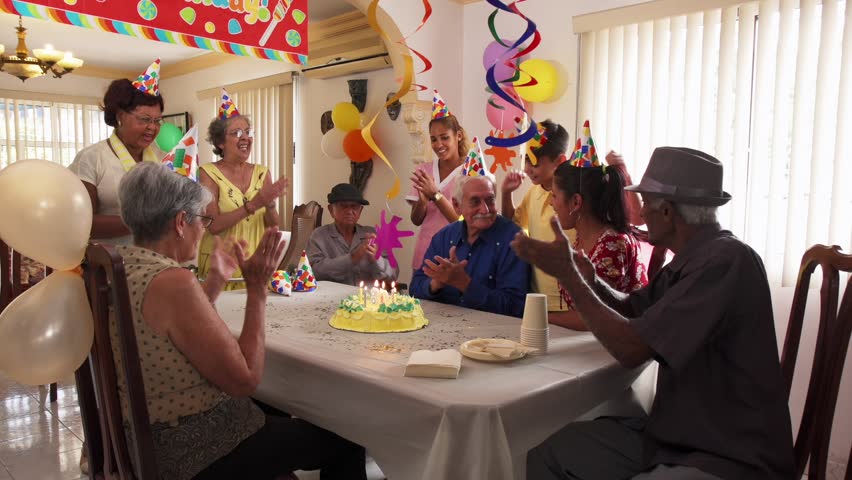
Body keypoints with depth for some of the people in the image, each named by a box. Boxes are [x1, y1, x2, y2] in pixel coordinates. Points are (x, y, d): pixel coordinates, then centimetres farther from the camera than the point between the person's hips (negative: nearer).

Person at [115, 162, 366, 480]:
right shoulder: (173, 282, -28)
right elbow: (245, 379, -25)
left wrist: (215, 281, 15)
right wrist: (257, 289, -19)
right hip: (192, 454, -9)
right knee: (344, 442, 6)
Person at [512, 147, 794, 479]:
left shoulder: (725, 260, -22)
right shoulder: (689, 260, 6)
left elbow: (632, 348, -25)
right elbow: (630, 309, 20)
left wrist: (568, 274, -17)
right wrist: (587, 279, 0)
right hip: (674, 433, 8)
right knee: (547, 452, -3)